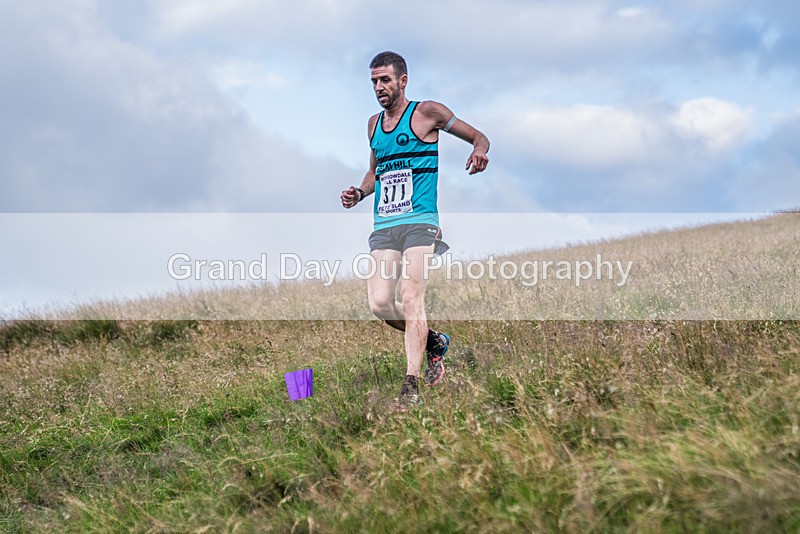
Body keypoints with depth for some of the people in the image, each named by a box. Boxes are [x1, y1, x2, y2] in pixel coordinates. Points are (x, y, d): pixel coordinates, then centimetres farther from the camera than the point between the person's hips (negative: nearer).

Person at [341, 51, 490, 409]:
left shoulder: (427, 113, 1)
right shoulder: (373, 124, 18)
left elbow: (478, 137, 8)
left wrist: (479, 152, -16)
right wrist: (359, 193, 11)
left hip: (420, 222, -6)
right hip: (383, 225, 6)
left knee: (411, 296, -17)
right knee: (379, 304, -6)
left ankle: (411, 384, -15)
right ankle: (434, 342, 20)